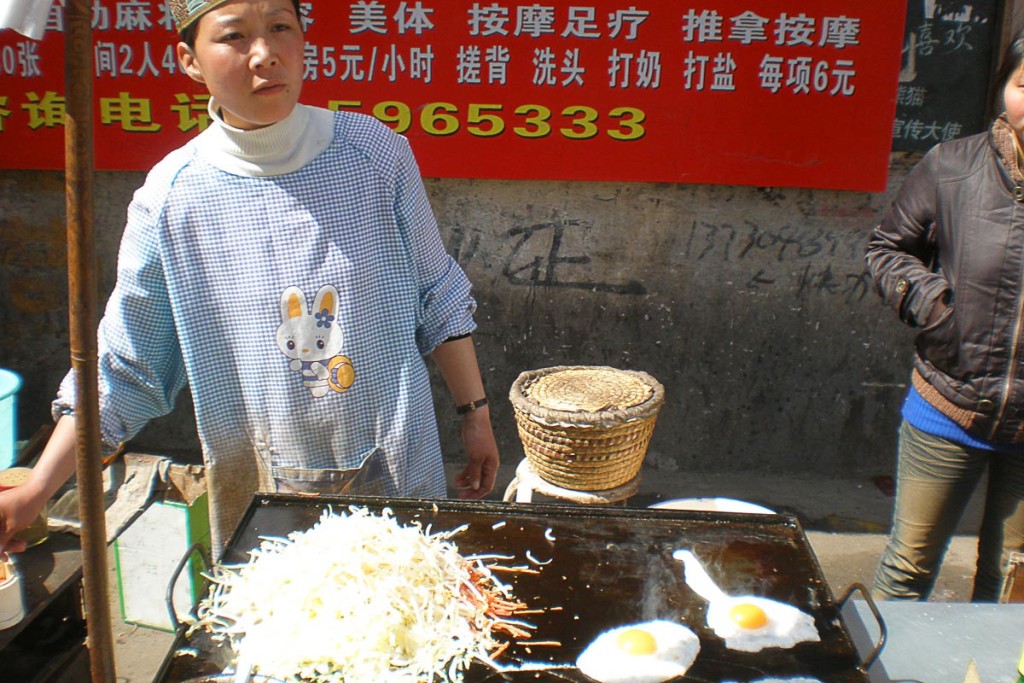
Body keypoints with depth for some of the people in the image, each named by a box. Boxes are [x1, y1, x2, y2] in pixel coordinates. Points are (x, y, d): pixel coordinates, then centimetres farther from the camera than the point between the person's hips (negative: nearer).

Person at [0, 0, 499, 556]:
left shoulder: (374, 152, -7)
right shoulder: (169, 198, -8)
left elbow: (438, 300, 1)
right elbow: (122, 370, 0)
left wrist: (475, 414, 4)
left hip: (397, 470, 1)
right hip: (258, 492, 0)